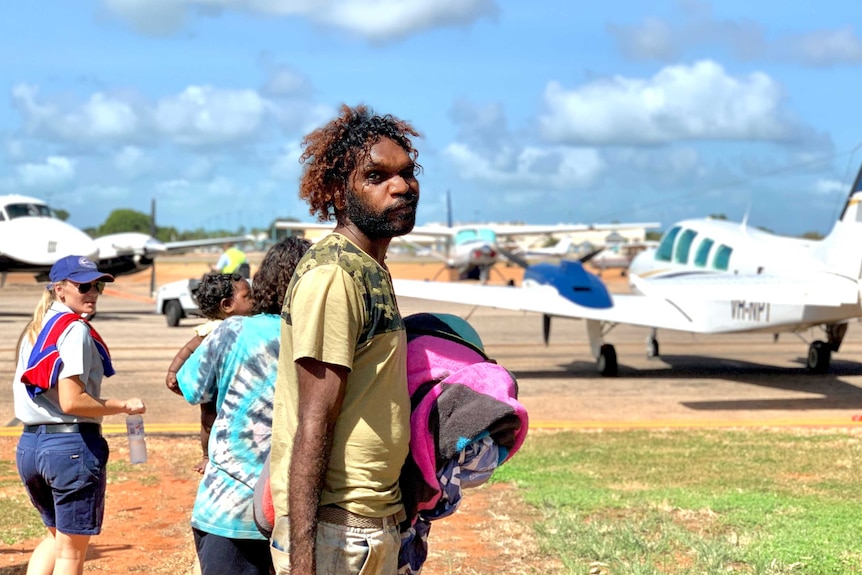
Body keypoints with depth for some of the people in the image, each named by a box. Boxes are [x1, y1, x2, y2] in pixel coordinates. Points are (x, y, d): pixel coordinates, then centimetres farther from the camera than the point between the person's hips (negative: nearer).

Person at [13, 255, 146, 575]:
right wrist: (124, 406, -11)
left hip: (28, 445, 8)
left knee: (57, 536, 25)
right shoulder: (75, 329, -13)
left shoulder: (33, 330, 14)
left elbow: (23, 390, 16)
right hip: (72, 446, -8)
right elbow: (71, 402, -20)